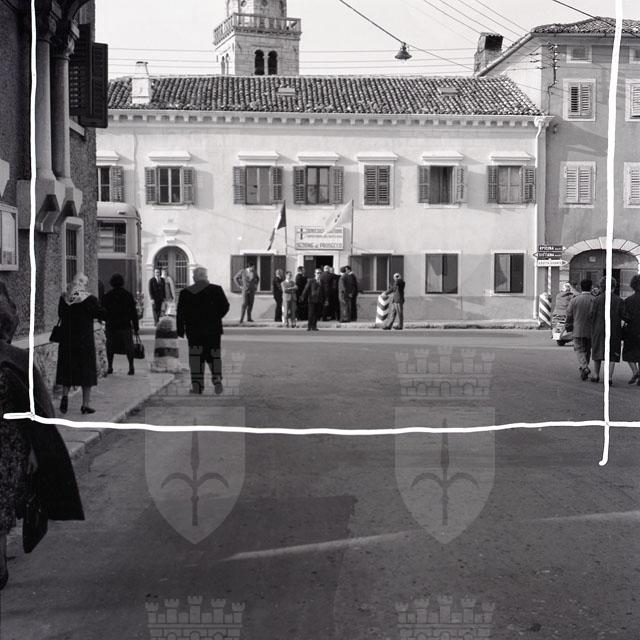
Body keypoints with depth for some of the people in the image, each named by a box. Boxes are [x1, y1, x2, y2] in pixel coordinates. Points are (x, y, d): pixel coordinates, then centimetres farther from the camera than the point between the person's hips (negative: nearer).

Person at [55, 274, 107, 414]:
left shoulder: (63, 298, 0)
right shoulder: (90, 299, -11)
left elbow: (60, 315, 11)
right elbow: (104, 315, -8)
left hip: (66, 341, 3)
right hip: (85, 341, -3)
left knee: (67, 370, 16)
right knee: (86, 371, 6)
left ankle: (65, 395, -4)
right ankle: (86, 404, 9)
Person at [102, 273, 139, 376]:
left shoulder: (107, 296, 0)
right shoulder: (128, 295, 0)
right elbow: (133, 312, 1)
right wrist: (136, 327, 5)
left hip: (111, 326, 0)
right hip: (125, 325, 0)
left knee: (110, 347, 11)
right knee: (128, 346, 4)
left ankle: (110, 367, 10)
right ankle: (131, 367, -2)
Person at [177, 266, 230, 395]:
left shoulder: (185, 293, 1)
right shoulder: (216, 290, -3)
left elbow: (181, 314, 1)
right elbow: (225, 306, -3)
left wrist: (180, 330, 6)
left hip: (193, 330, 0)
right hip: (213, 329, 0)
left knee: (196, 356, 6)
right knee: (214, 355, 10)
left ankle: (197, 384, 2)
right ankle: (217, 378, -7)